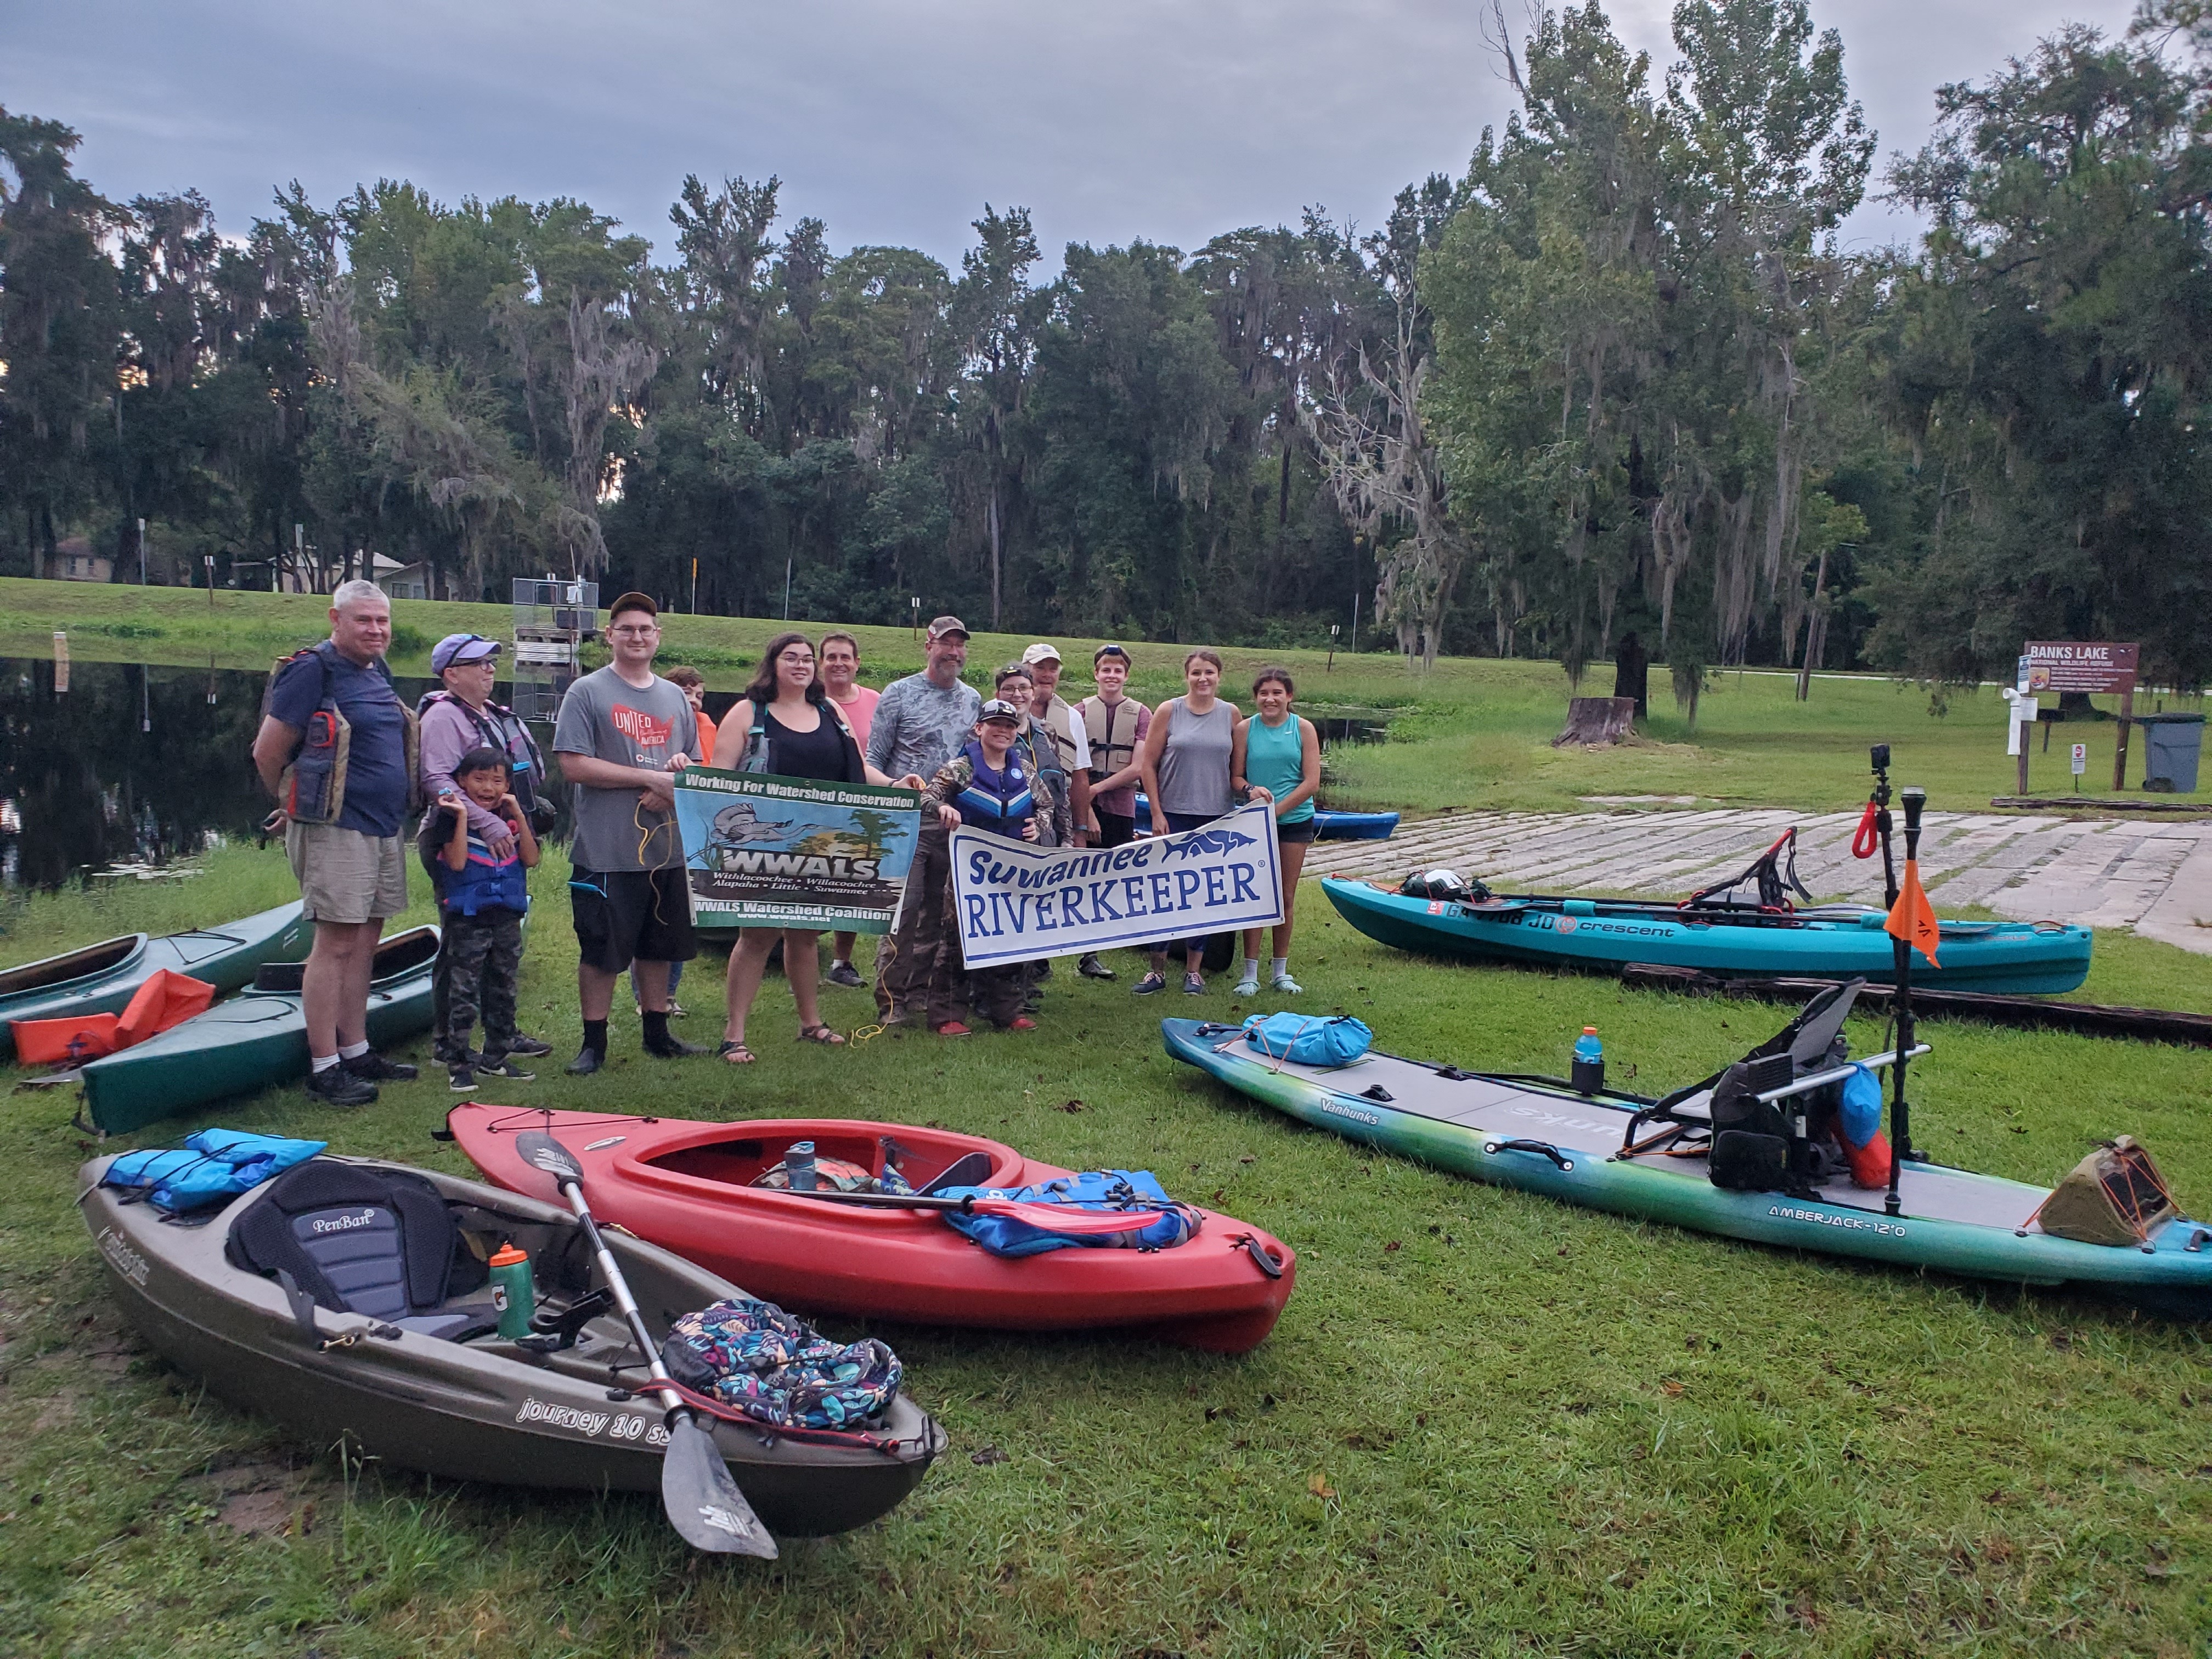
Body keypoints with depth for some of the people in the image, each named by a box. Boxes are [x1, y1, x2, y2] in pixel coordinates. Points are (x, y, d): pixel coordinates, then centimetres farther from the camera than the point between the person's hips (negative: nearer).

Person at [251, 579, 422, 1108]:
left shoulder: (378, 674, 15)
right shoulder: (312, 672, -11)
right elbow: (267, 752, -10)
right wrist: (296, 803, 4)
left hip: (384, 828, 8)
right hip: (335, 829, -8)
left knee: (364, 944, 12)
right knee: (336, 945, -6)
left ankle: (356, 1053, 21)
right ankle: (323, 1069, -1)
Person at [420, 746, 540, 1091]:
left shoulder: (513, 816, 9)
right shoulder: (452, 817, -5)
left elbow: (531, 859, -2)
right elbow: (457, 862, -17)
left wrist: (518, 816, -9)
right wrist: (462, 816, -19)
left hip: (507, 916, 5)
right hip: (467, 919, -5)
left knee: (503, 991, 12)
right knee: (464, 994, -3)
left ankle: (495, 1058, 23)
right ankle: (458, 1063, 3)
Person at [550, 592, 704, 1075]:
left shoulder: (675, 697, 14)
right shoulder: (587, 692, -3)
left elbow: (694, 764, 19)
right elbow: (575, 764, -12)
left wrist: (683, 769, -7)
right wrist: (652, 778, -14)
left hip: (668, 847, 5)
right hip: (607, 850, -5)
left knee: (658, 945, 14)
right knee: (601, 950, 1)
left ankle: (657, 1032, 25)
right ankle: (594, 1043, 11)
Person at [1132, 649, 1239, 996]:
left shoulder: (1230, 714, 4)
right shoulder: (1168, 711, -2)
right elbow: (1148, 763, -2)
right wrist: (1156, 812, -6)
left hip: (1217, 817, 2)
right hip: (1174, 815, -2)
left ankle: (1194, 970, 18)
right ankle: (1158, 970, 11)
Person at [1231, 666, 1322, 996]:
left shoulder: (1303, 729, -2)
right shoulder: (1245, 729, -1)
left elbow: (1312, 782, -6)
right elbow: (1235, 776, 1)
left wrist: (1276, 810, -12)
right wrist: (1251, 789, -21)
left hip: (1295, 820, 0)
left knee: (1286, 897, 7)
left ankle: (1280, 971, 18)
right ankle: (1250, 973, 6)